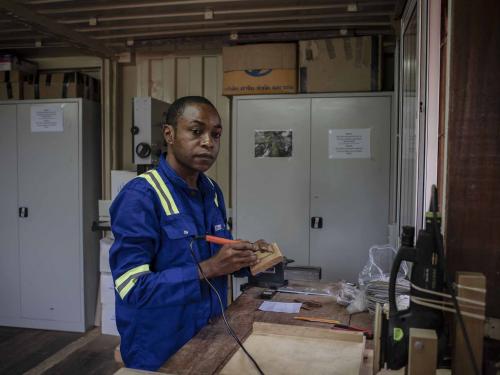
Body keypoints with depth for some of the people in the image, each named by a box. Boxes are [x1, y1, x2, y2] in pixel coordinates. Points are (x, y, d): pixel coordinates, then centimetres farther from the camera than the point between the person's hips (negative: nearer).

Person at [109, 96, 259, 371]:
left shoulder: (213, 192, 2)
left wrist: (244, 257, -8)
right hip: (158, 353, -7)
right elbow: (133, 288, -25)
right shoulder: (140, 196, -21)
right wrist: (208, 269, -30)